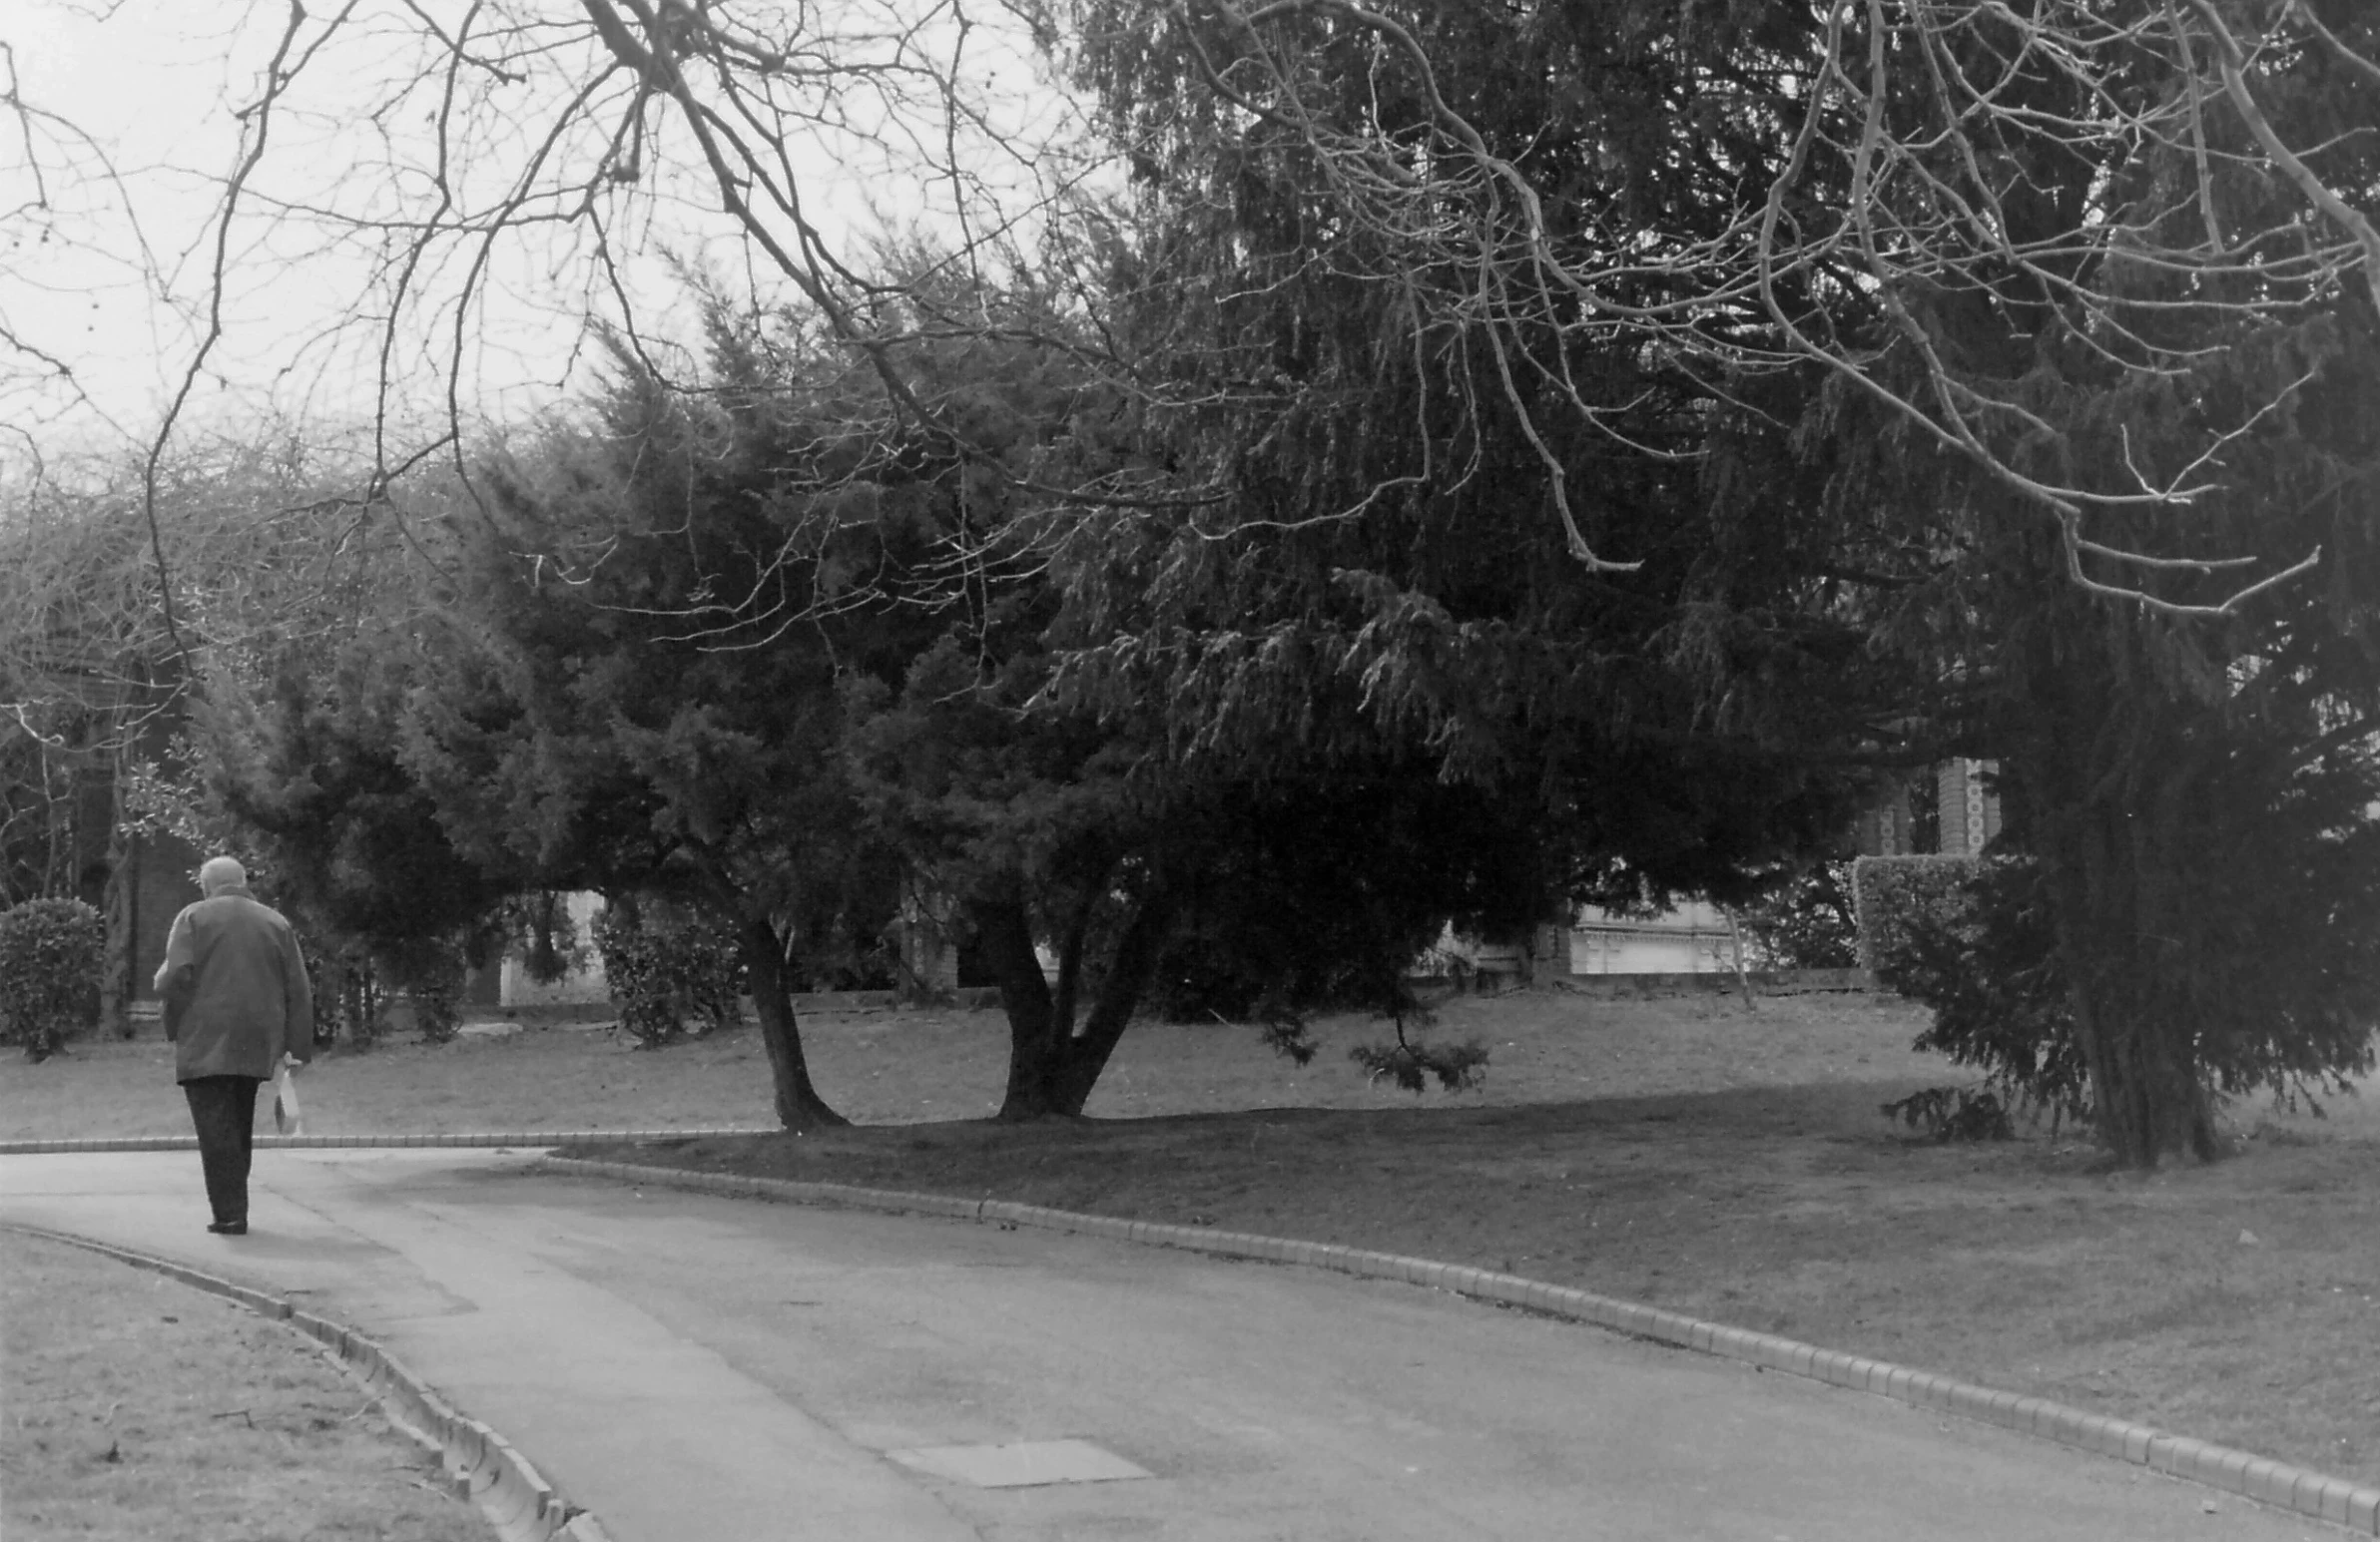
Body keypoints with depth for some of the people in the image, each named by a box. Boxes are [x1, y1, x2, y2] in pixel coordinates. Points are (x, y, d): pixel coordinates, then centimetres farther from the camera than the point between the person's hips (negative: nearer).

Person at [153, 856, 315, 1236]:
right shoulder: (276, 923, 12)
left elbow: (176, 977, -12)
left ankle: (230, 1214, -12)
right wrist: (298, 1048, 5)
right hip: (255, 1044, 4)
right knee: (239, 1126, 17)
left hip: (206, 1041, -4)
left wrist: (176, 1026, 6)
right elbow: (298, 991, 6)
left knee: (217, 1129, -4)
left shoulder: (194, 917, 1)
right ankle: (234, 1207, 21)